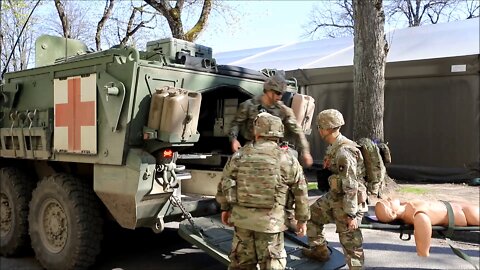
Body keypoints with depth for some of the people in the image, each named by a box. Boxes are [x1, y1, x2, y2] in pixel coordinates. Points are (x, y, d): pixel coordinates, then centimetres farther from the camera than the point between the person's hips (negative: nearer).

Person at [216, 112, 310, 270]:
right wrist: (302, 219, 12)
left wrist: (225, 208, 21)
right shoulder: (287, 159, -4)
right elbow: (301, 192, 1)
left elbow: (224, 184, 7)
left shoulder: (239, 155, 1)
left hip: (241, 217, 3)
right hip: (270, 221, -3)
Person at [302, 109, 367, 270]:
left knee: (350, 241, -1)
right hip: (334, 197, 10)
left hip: (348, 201, -10)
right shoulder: (334, 147, 3)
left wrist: (351, 214, -24)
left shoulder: (344, 152, -27)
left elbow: (351, 186, -27)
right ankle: (319, 251, 38)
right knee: (312, 214, 22)